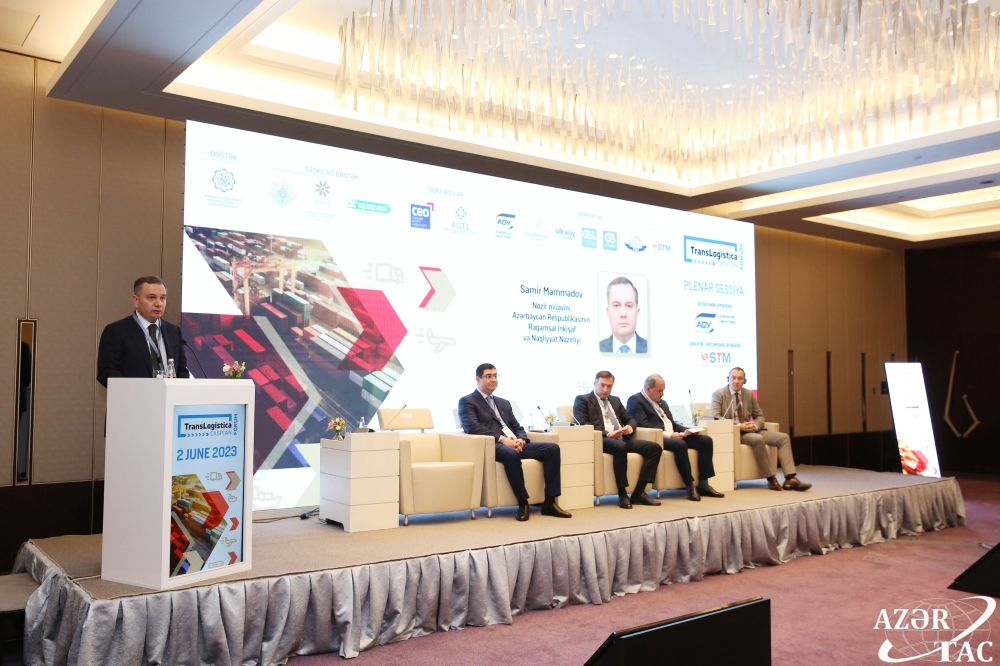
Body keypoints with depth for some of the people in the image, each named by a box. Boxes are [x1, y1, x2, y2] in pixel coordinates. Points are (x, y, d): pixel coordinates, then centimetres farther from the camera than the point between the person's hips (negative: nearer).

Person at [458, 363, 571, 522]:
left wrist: (521, 440, -3)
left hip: (515, 444, 7)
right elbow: (472, 427, -12)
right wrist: (501, 439, -21)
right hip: (492, 446, -7)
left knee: (552, 448, -15)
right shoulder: (467, 401, 6)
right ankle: (523, 503, -26)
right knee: (511, 454, -41)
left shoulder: (504, 403, 29)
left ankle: (550, 502, -16)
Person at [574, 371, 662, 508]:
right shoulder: (582, 400, 7)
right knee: (620, 446, -39)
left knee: (655, 447, -13)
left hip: (622, 439, 7)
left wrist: (630, 427, -1)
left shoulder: (615, 400, 28)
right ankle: (622, 494, -27)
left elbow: (630, 419, 26)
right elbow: (582, 424, -7)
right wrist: (607, 434, -18)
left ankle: (639, 492, -15)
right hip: (600, 440, -7)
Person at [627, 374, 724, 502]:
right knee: (680, 445, -36)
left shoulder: (662, 402, 25)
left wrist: (687, 431, 5)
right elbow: (643, 425, -16)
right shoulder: (635, 401, -4)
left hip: (673, 436, 9)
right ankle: (690, 486, -23)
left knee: (706, 440, -6)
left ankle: (703, 484, -8)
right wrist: (668, 434, -21)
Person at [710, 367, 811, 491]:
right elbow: (715, 417, -15)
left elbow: (760, 416, 17)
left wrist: (755, 426, -8)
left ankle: (790, 479, -18)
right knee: (758, 439, -34)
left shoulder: (749, 394, 12)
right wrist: (739, 426, -24)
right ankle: (771, 479, -21)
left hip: (749, 430, 7)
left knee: (783, 437, -9)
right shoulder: (718, 394, -4)